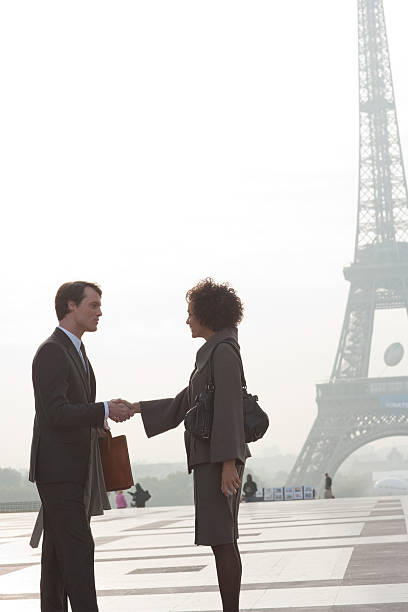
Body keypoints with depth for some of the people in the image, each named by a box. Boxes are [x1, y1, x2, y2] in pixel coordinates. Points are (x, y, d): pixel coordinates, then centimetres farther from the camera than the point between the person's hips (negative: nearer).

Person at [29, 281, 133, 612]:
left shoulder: (76, 350, 19)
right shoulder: (51, 352, -13)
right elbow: (56, 413, -21)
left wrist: (98, 423, 11)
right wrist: (105, 411, -20)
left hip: (73, 470, 9)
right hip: (57, 469, -9)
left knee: (58, 548, 10)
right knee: (78, 547, -13)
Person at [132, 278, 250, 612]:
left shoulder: (223, 352, -11)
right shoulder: (216, 353, 19)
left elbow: (229, 409, -19)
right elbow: (183, 404, 24)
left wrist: (228, 463, -23)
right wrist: (138, 408, 22)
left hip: (219, 457, -10)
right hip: (211, 458, 10)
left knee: (221, 539, -7)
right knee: (222, 540, 10)